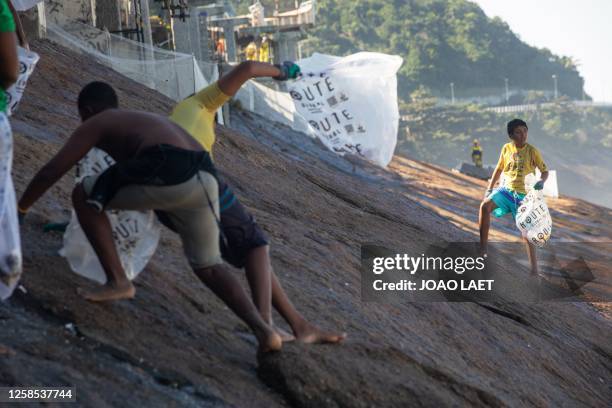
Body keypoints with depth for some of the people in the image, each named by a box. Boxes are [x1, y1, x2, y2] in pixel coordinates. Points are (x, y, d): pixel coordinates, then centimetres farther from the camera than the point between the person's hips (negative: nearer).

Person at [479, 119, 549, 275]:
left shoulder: (532, 151, -5)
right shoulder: (506, 148, 4)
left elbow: (545, 171, -2)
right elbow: (499, 169, 15)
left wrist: (541, 181, -24)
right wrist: (489, 188, 11)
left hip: (523, 193, -3)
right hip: (506, 189, 3)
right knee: (485, 206, -23)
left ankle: (534, 269, 4)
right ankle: (483, 249, -17)